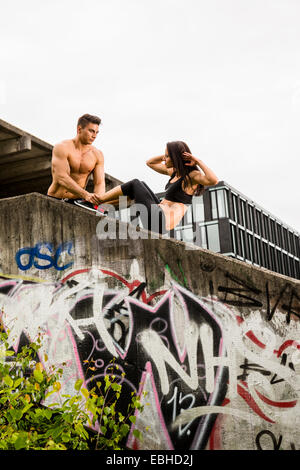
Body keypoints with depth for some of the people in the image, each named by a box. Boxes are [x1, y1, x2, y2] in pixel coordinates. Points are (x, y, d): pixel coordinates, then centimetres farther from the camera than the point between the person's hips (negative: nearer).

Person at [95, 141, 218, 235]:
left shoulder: (191, 175, -12)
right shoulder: (174, 172, 14)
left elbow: (213, 181, -32)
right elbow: (150, 162, 28)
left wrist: (198, 161, -22)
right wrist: (166, 155, 11)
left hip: (160, 220, -9)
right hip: (159, 212, 9)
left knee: (135, 184, 0)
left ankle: (98, 199, 13)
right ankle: (103, 205, 16)